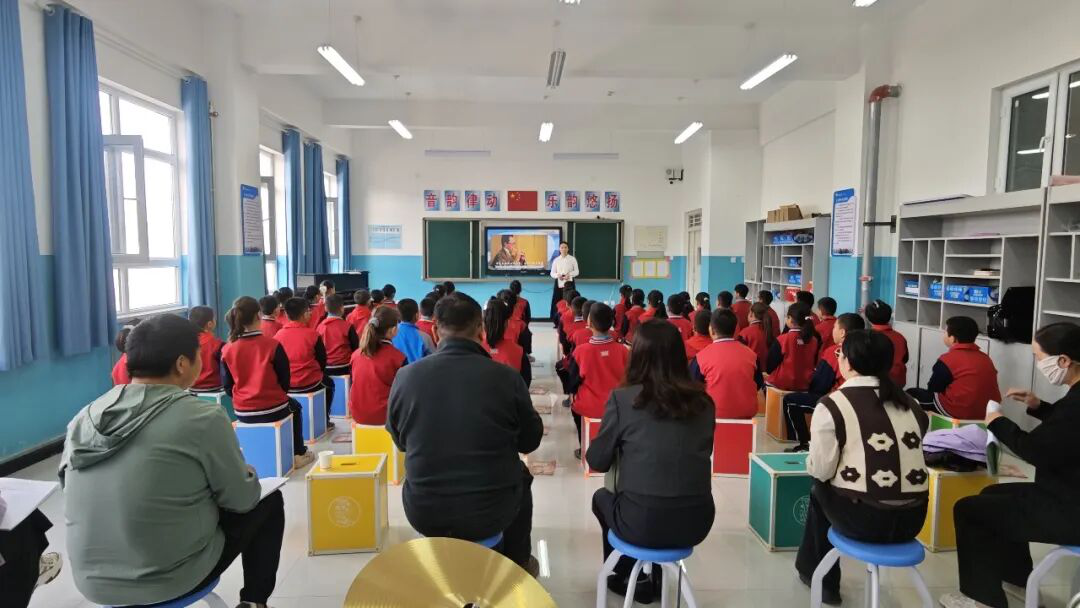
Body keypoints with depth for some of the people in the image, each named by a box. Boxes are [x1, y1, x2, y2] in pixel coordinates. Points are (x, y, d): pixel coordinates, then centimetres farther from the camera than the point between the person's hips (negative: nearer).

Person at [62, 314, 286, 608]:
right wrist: (248, 476, 13)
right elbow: (241, 499, -10)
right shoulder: (203, 418, -19)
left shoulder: (85, 417, -4)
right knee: (267, 502, 15)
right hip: (169, 581, -5)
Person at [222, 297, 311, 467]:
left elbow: (227, 387, 2)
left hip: (242, 413, 3)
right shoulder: (273, 345, -14)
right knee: (294, 406, 32)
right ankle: (298, 454, 34)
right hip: (273, 411, -3)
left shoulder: (227, 350, -6)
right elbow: (285, 382, -5)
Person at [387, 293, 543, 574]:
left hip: (423, 512, 2)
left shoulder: (406, 375, -10)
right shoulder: (506, 376, -14)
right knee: (520, 474, 31)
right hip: (489, 513, -1)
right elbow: (531, 440, 1)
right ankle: (518, 565, 45)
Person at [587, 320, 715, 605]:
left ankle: (626, 578, 42)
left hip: (643, 521, -3)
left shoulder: (623, 398, -9)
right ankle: (653, 579, 39)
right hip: (697, 521, 4)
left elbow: (597, 462, 0)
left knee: (602, 497, 28)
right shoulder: (703, 401, 2)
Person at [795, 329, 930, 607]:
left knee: (820, 489, 24)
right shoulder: (908, 402, 7)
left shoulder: (831, 405, -10)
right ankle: (816, 571, 40)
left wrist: (811, 461, 14)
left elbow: (821, 469, -8)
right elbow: (906, 452, 11)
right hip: (913, 519, 5)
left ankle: (822, 579, 36)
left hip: (864, 519, -5)